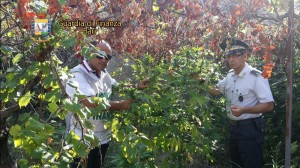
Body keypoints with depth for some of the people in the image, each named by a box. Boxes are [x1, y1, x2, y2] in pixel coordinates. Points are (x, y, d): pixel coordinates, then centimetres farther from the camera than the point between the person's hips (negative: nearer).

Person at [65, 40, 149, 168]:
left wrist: (136, 86, 8)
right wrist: (121, 105, -21)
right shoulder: (77, 75, -21)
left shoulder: (104, 74, 7)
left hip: (103, 138, 8)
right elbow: (91, 104, -30)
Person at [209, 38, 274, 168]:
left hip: (250, 128, -8)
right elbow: (216, 91, 21)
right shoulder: (230, 75, 5)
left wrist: (244, 110, -31)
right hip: (233, 127, 8)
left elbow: (268, 105, -20)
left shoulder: (256, 76, -19)